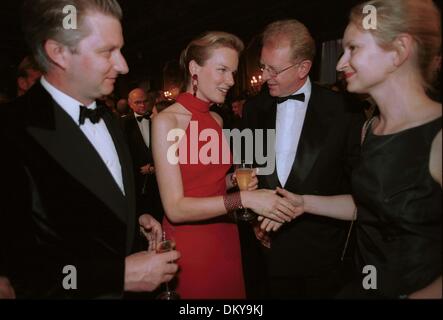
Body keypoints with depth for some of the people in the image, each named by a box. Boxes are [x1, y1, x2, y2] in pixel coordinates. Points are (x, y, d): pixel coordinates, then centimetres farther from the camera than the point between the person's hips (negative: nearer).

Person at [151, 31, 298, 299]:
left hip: (225, 239, 7)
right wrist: (243, 199, -24)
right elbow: (175, 208, -20)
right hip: (188, 245, -6)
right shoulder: (166, 121, -14)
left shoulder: (216, 120, 7)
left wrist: (235, 180, -2)